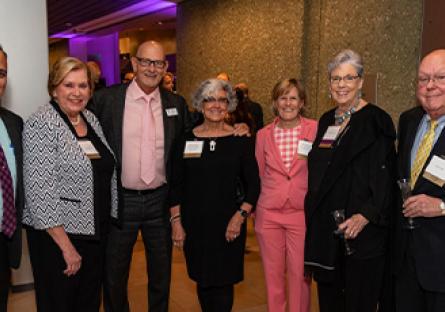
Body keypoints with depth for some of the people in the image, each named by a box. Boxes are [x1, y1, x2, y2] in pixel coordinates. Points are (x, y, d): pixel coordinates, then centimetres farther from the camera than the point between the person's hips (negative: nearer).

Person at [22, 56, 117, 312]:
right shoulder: (42, 125, -15)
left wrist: (109, 221, 11)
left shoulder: (91, 119, 7)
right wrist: (66, 246, -18)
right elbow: (41, 192, -19)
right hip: (58, 236, -7)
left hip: (96, 233, 7)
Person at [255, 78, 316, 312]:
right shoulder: (263, 135, 4)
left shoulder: (315, 130, -3)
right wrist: (256, 211, 12)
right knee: (273, 275, 12)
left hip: (302, 212, -2)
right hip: (269, 213, 2)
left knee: (300, 275, 5)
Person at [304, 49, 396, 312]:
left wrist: (366, 215, -23)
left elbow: (385, 178, -13)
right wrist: (314, 215, 12)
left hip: (361, 228, -6)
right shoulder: (327, 120, 12)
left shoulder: (376, 120, -8)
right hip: (325, 226, 6)